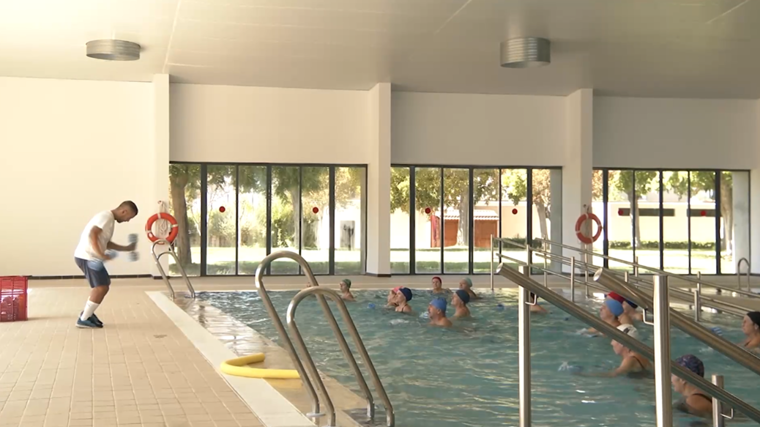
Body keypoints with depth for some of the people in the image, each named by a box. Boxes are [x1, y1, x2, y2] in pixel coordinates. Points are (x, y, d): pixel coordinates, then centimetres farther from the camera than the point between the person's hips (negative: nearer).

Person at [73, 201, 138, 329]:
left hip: (89, 256, 10)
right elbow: (92, 234, -25)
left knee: (103, 284, 21)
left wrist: (126, 249, 23)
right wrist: (100, 254, -30)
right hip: (87, 257, -10)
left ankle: (87, 312, 28)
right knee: (101, 287, -10)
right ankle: (83, 319, -3)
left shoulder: (109, 219, 19)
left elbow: (106, 243, 26)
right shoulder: (106, 216, -13)